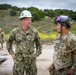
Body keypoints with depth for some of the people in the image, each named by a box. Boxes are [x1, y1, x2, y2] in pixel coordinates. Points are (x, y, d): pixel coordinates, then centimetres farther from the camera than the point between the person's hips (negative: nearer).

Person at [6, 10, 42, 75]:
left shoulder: (34, 31, -6)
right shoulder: (15, 31, -5)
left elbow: (39, 44, 10)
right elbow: (9, 42, 11)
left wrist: (37, 54, 3)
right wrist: (12, 53, 4)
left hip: (31, 60, 1)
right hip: (19, 60, 0)